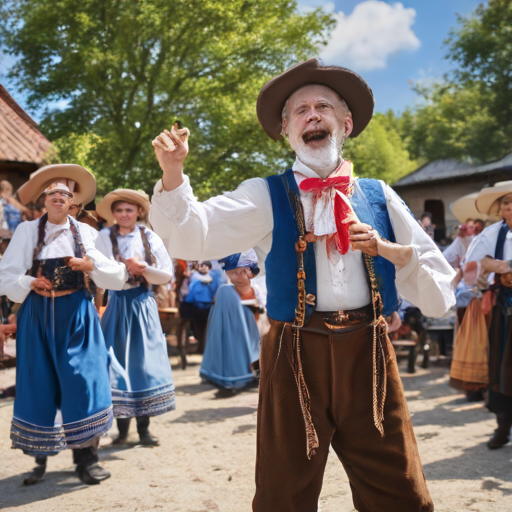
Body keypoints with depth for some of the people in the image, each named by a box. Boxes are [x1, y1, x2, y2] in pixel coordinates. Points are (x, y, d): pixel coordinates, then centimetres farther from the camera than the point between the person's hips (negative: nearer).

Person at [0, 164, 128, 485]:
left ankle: (87, 457, 7)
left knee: (84, 380, -4)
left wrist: (91, 265, -16)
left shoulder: (86, 233, 5)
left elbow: (117, 278, 1)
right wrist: (29, 283, -18)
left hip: (77, 315, 0)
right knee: (38, 383, 3)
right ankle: (39, 456, 18)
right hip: (38, 315, 0)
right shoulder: (27, 231, 2)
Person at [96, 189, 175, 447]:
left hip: (142, 305, 1)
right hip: (117, 306, 0)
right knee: (117, 362, 0)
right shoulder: (104, 238, 1)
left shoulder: (150, 238, 4)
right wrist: (126, 269, -20)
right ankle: (122, 427, 11)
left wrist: (143, 270, -13)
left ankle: (144, 428, 9)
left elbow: (167, 273, 2)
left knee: (144, 362, 0)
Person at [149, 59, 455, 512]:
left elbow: (441, 295, 6)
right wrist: (172, 170, -28)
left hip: (369, 356, 2)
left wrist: (387, 249, -10)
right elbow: (193, 236, -13)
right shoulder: (266, 197, 3)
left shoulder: (378, 197, 8)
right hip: (296, 359, -1)